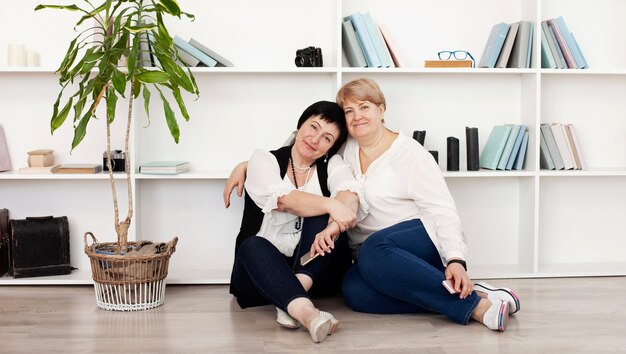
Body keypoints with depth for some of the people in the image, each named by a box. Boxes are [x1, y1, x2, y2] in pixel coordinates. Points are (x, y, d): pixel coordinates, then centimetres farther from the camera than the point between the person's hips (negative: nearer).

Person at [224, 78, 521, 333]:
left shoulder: (409, 152, -4)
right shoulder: (344, 150, 11)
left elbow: (443, 210, -10)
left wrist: (456, 260, -25)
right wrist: (246, 165, 5)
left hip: (423, 240, -4)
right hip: (370, 257, 4)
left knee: (373, 251, -39)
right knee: (353, 290, -32)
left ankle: (476, 302, -31)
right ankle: (469, 299, -26)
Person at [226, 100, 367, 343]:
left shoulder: (332, 165, 5)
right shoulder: (264, 159, 0)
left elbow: (350, 196, -18)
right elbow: (283, 200, -21)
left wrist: (333, 226, -40)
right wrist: (332, 205, -38)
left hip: (316, 269, 1)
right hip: (263, 268, -1)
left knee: (321, 213, -23)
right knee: (253, 246, -32)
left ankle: (288, 301, -36)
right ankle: (305, 311, -55)